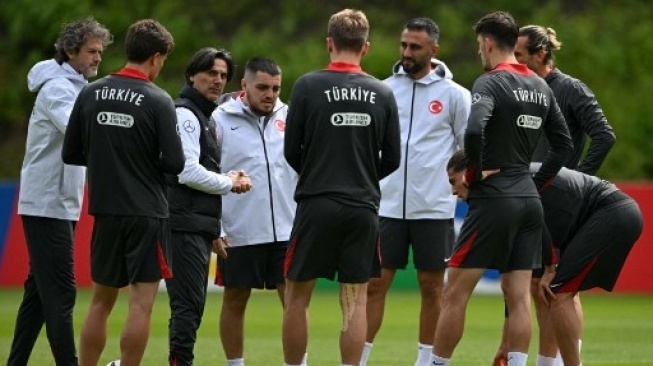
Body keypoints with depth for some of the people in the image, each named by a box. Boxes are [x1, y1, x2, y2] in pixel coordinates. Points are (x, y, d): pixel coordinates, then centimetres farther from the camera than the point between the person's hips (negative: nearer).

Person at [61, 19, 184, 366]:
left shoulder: (90, 94, 2)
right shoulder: (157, 101, -11)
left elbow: (70, 154, 6)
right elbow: (174, 163, -12)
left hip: (105, 210, 5)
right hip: (147, 213, -5)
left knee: (101, 301, 15)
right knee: (141, 304, -1)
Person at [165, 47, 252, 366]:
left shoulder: (204, 117, 22)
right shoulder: (185, 114, -10)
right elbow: (188, 172, -19)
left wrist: (229, 179, 5)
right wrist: (229, 183, -5)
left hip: (200, 226, 10)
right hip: (185, 224, -10)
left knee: (191, 306, 10)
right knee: (188, 304, -13)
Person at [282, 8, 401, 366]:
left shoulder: (307, 86, -7)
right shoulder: (382, 93, 1)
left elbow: (291, 151, -3)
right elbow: (392, 159, 6)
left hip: (317, 204, -2)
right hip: (363, 207, 2)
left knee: (297, 297, 8)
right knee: (355, 302, 5)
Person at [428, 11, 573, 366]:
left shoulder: (491, 83, -11)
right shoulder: (541, 87, 12)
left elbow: (473, 131, -27)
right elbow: (563, 144, 17)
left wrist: (476, 171, -12)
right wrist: (536, 182, 17)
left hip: (493, 199, -7)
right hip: (529, 201, 7)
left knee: (455, 292, 0)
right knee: (518, 296, 5)